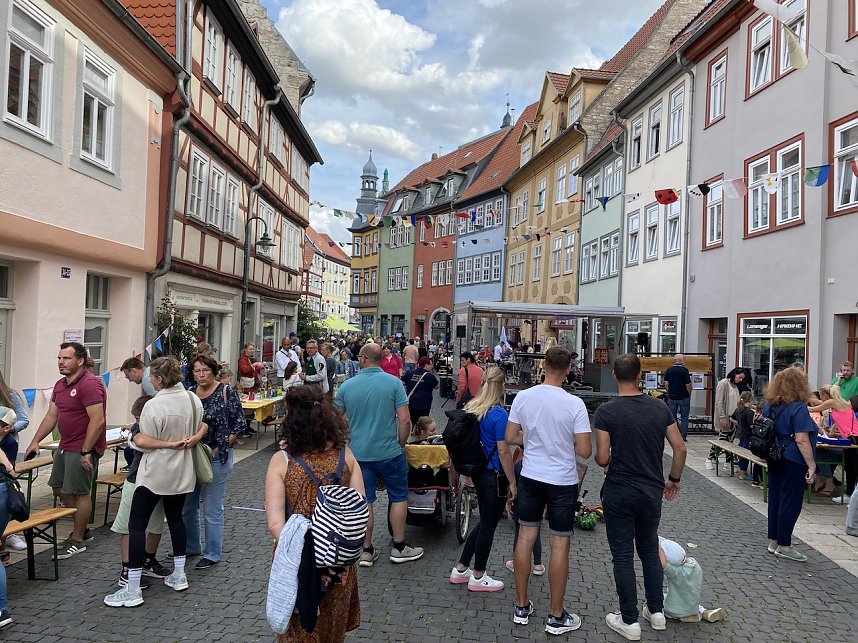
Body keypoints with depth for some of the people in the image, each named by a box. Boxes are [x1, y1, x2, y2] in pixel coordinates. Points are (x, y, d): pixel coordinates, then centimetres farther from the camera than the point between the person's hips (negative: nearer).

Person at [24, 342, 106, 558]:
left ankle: (77, 541, 14)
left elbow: (98, 421, -24)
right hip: (65, 446, 10)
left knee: (79, 492, 0)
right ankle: (82, 529, 31)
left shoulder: (90, 384, -20)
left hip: (83, 449, -10)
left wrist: (85, 451, -22)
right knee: (59, 488, 16)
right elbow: (51, 416, 16)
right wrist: (35, 441, 11)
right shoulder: (60, 385, 11)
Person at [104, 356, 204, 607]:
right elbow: (202, 427, 13)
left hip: (155, 474, -7)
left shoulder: (154, 406, -21)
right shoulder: (193, 399, 1)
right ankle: (179, 575, 29)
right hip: (182, 473, 7)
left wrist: (170, 444, -8)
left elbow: (143, 441, -19)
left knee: (136, 524, 2)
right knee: (176, 518, 20)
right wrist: (190, 441, -1)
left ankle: (132, 590, 4)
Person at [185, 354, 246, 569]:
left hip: (216, 457, -6)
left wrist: (220, 448, -14)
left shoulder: (226, 393, -9)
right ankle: (191, 546, 35)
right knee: (187, 505, 16)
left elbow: (239, 425, -9)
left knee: (212, 508, 3)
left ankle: (213, 554, 17)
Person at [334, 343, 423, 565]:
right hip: (389, 452, -2)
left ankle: (366, 550, 20)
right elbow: (405, 421, -12)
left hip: (358, 453, 2)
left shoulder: (346, 386, -3)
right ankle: (399, 547, 21)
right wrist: (401, 444, 4)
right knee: (399, 497, 14)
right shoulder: (394, 383, -10)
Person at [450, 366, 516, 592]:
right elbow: (503, 451, -20)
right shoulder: (498, 414, -19)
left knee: (484, 522, 21)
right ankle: (478, 577, 21)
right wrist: (512, 482, -12)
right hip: (494, 475, -8)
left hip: (477, 472, 8)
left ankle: (460, 569, 27)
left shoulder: (470, 408, 4)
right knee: (489, 524, 7)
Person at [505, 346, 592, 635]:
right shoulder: (574, 404, -17)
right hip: (562, 482, -3)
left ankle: (521, 607, 25)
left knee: (525, 538, 13)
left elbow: (510, 438, 0)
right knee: (559, 546, 7)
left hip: (530, 478, 4)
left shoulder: (523, 397, -7)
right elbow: (584, 451, -15)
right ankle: (556, 617, 19)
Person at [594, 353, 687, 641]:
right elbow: (680, 448, 1)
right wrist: (674, 479, 15)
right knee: (650, 550, 22)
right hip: (652, 492, 4)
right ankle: (656, 612, 31)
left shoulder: (606, 411, -14)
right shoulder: (660, 407, -2)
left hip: (620, 493, -4)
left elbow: (602, 458, -14)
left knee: (623, 556, 7)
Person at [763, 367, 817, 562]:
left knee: (775, 499, 14)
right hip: (793, 462, -7)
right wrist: (811, 466, -17)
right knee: (790, 503, 2)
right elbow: (801, 440, -22)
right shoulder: (798, 408, -18)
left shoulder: (769, 405, 5)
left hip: (774, 459, 7)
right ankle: (784, 546, 10)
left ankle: (774, 541, 23)